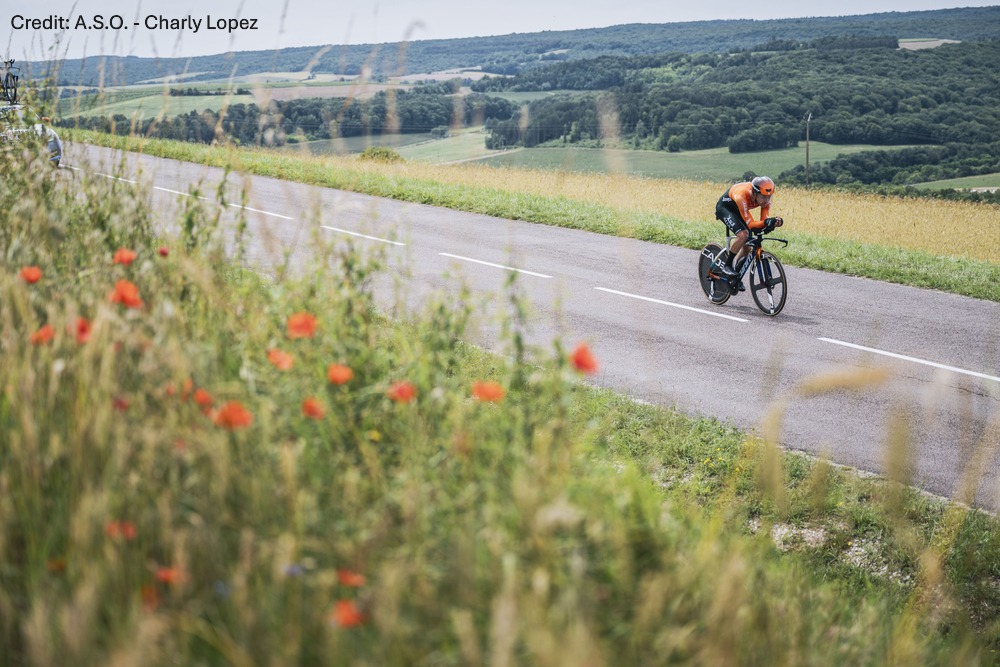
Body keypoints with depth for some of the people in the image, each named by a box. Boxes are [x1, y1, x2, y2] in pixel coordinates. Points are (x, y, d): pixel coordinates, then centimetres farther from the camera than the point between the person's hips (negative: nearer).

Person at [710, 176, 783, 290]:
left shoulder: (765, 197, -25)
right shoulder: (742, 196, -42)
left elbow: (764, 220, -23)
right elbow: (750, 224, -41)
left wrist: (773, 222, -46)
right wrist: (765, 222, -60)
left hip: (737, 210, 7)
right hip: (724, 207, -7)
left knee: (748, 243, -1)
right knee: (743, 235, -29)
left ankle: (736, 276, 15)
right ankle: (726, 265, -14)